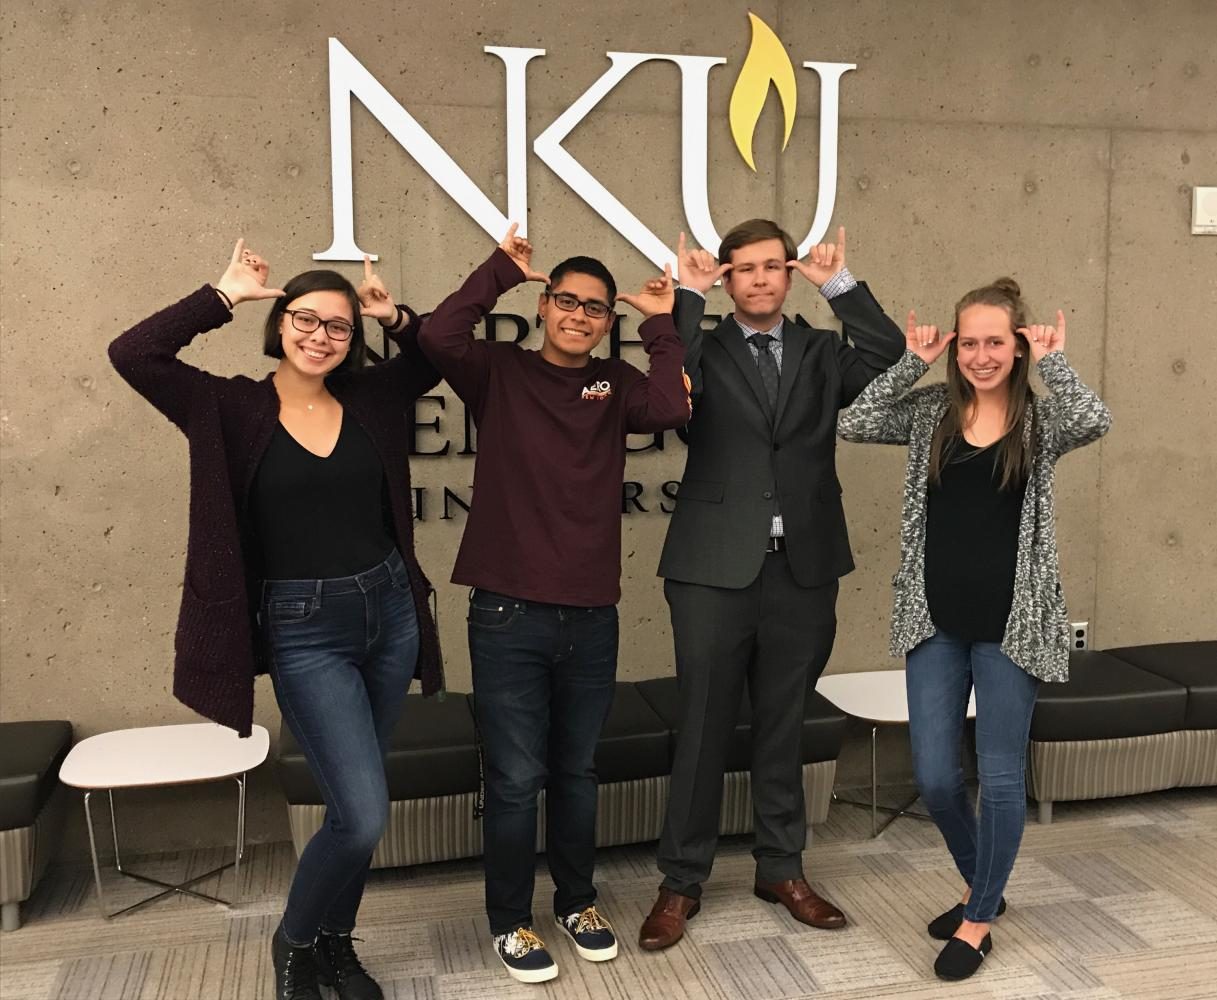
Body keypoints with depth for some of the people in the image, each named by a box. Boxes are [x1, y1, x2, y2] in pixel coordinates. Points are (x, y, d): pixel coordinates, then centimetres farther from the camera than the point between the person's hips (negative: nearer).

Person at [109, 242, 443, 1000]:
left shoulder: (369, 398, 3)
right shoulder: (232, 410, -6)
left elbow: (436, 360, 17)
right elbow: (133, 354, -17)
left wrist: (397, 317, -1)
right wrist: (226, 296, -11)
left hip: (389, 613, 5)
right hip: (304, 633, -4)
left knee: (356, 806, 16)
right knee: (364, 815, -8)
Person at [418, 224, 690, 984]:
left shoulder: (615, 384, 7)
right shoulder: (500, 372, 0)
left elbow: (673, 408, -13)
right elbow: (439, 336, -19)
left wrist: (662, 325, -7)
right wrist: (503, 268, -11)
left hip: (592, 617, 3)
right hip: (508, 614, -3)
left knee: (577, 772, 18)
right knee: (516, 779, 6)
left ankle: (578, 902, 37)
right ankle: (511, 922, 25)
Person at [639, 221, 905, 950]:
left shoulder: (821, 353, 10)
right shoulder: (705, 349, 3)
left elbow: (889, 355, -7)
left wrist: (839, 283, -7)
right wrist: (689, 295, -14)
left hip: (802, 569, 3)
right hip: (716, 568, -2)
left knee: (784, 727, 14)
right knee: (704, 730, 6)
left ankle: (782, 869, 30)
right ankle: (682, 883, 20)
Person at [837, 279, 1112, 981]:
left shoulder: (1041, 420, -2)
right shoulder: (931, 412, 4)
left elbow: (1095, 420, -23)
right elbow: (854, 424, -9)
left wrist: (1052, 362, -11)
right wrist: (912, 363, -8)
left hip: (1011, 625, -2)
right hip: (936, 622, 2)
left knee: (1001, 776, 6)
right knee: (934, 777, 8)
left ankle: (979, 920, 26)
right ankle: (979, 886, 36)